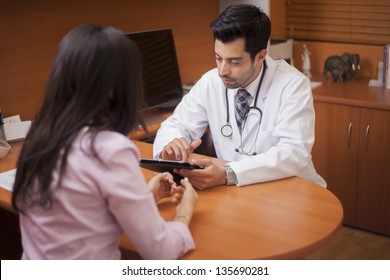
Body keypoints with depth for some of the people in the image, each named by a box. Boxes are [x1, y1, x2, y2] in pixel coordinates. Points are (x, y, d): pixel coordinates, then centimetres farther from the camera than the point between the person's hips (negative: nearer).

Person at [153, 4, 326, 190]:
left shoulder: (293, 86, -14)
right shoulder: (210, 82, -3)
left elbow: (294, 153, -23)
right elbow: (176, 125, 5)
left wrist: (229, 174, -35)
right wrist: (171, 145, -20)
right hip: (233, 191, 3)